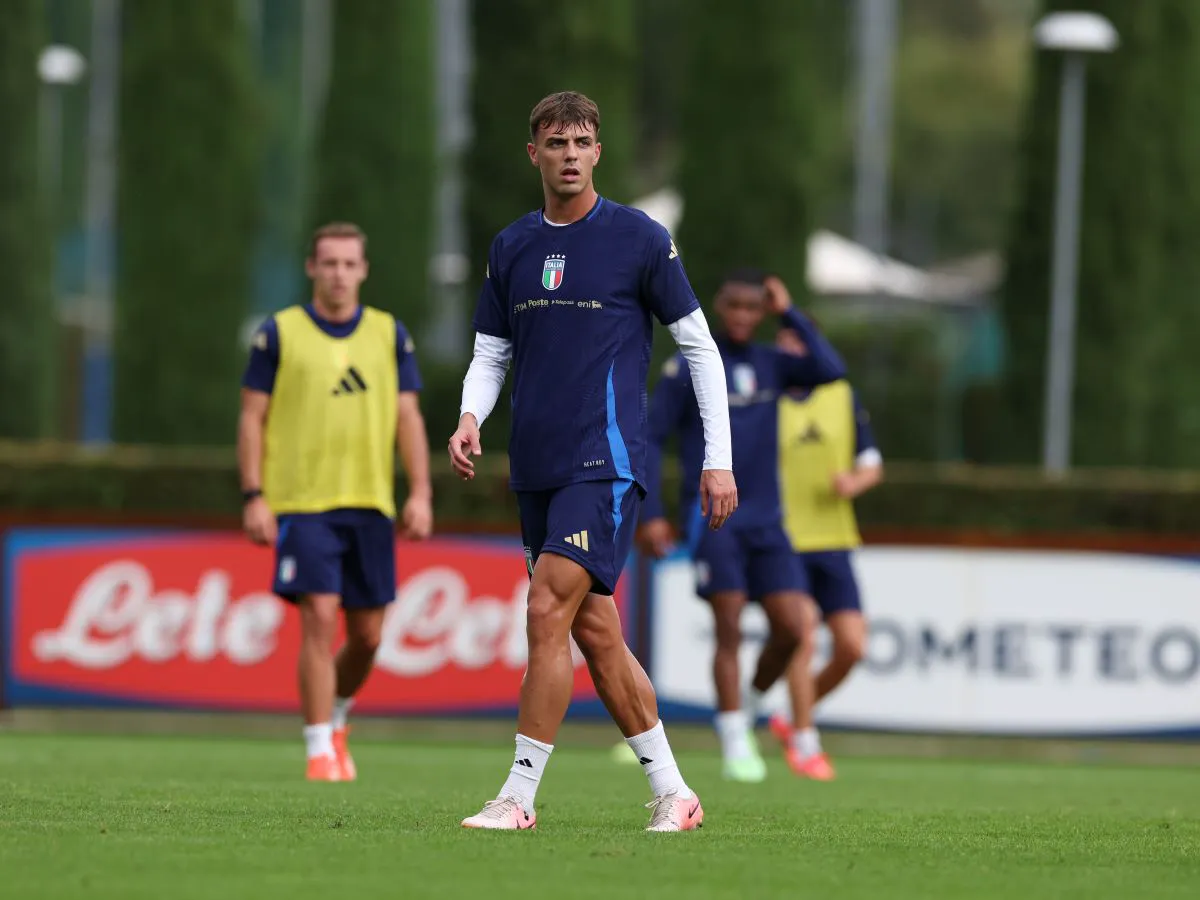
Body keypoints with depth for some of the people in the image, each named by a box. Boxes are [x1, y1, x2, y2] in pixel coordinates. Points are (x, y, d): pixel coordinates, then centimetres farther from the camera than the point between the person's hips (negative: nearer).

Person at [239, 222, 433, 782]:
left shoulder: (390, 335, 10)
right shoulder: (279, 333, 2)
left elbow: (408, 416, 10)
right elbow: (253, 417, 2)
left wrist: (420, 493, 0)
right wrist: (254, 496, -6)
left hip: (370, 505, 3)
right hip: (302, 504, -3)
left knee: (367, 635, 6)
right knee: (319, 620, -14)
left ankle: (335, 719, 32)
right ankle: (320, 750, -8)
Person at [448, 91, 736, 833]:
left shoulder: (639, 238, -3)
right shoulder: (511, 248, 12)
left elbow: (699, 346, 1)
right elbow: (491, 353, 16)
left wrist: (719, 459, -3)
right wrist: (470, 418, -6)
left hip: (606, 460, -6)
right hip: (535, 467, 6)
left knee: (549, 611, -16)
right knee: (594, 630, 7)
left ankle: (519, 798, -14)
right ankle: (672, 793, 15)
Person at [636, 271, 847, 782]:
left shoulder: (772, 365, 11)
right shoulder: (688, 368, -1)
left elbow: (831, 371, -6)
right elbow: (649, 437, 0)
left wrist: (790, 314, -5)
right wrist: (650, 514, -7)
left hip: (766, 523, 4)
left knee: (791, 629, -5)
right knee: (730, 630, -11)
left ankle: (748, 709, 18)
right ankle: (735, 745, -7)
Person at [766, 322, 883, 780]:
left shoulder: (843, 397, 8)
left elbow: (872, 464, 12)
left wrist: (856, 481, -10)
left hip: (833, 542, 4)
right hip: (783, 541, -4)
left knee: (852, 646, -2)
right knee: (801, 640, -13)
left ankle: (794, 721, 20)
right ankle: (804, 742, 3)